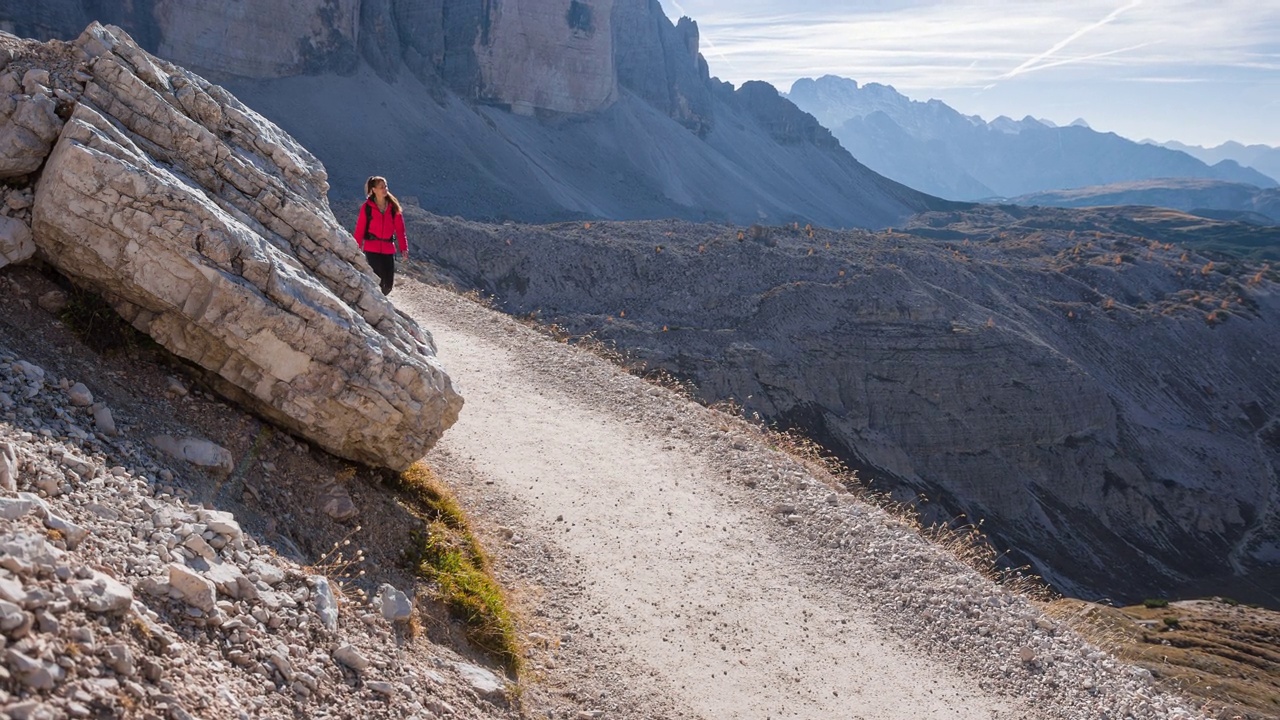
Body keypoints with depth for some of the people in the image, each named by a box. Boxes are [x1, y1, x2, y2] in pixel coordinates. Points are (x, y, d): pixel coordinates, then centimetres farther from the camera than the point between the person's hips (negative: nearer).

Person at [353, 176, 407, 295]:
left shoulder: (393, 206, 5)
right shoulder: (367, 207, -2)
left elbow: (400, 229, 5)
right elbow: (360, 229, 0)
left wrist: (403, 248, -1)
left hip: (388, 248, 3)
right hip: (372, 248, -3)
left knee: (388, 284, 2)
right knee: (378, 281, -10)